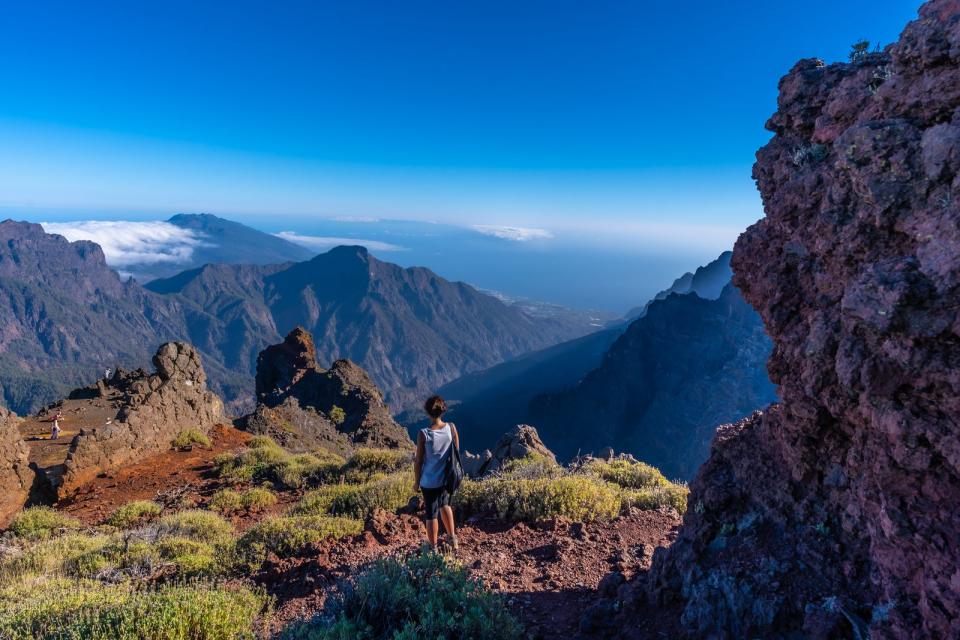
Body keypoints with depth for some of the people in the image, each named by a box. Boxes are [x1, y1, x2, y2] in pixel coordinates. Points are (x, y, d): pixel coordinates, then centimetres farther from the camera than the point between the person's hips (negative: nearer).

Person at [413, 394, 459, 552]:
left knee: (431, 515, 14)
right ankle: (452, 539, 38)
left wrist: (416, 482, 2)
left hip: (429, 481, -4)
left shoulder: (423, 434, -22)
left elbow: (418, 461, -13)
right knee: (445, 505, 30)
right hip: (447, 478, 4)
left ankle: (433, 549, 31)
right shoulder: (451, 428, -13)